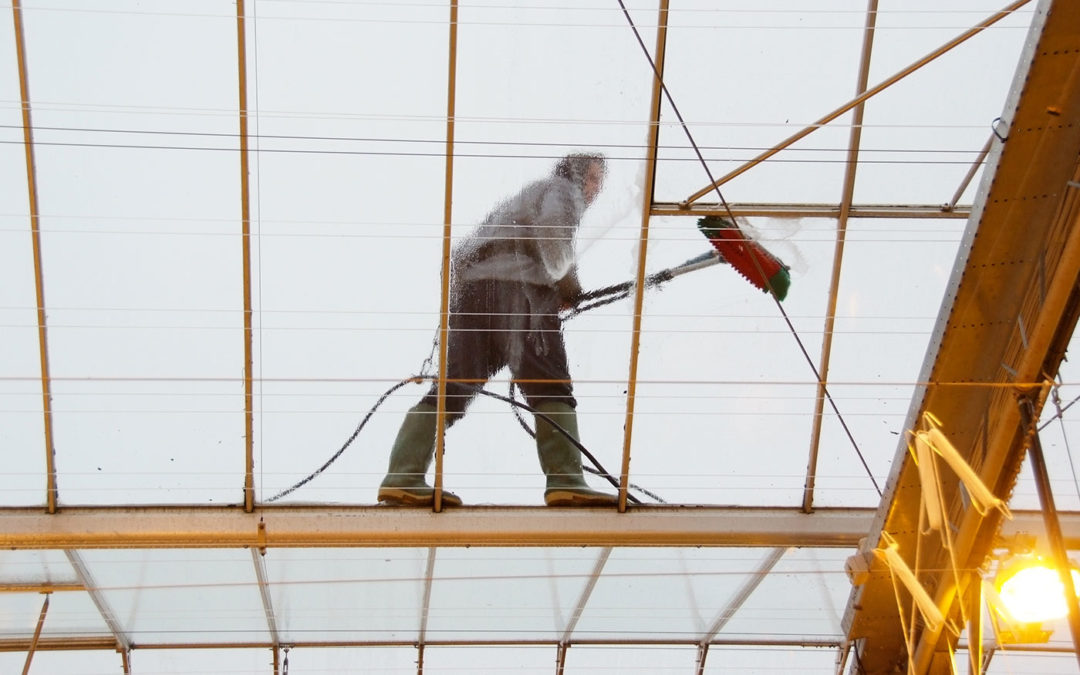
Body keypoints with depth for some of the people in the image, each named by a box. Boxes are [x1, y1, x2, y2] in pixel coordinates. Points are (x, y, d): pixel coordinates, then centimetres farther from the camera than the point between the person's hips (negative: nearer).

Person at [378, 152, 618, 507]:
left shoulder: (522, 196, 41)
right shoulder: (562, 189, 17)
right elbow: (552, 226, -9)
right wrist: (567, 282, 2)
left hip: (468, 289, 8)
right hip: (516, 288, -8)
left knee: (453, 388, -1)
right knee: (551, 385, -12)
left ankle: (401, 478, -13)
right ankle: (565, 481, -26)